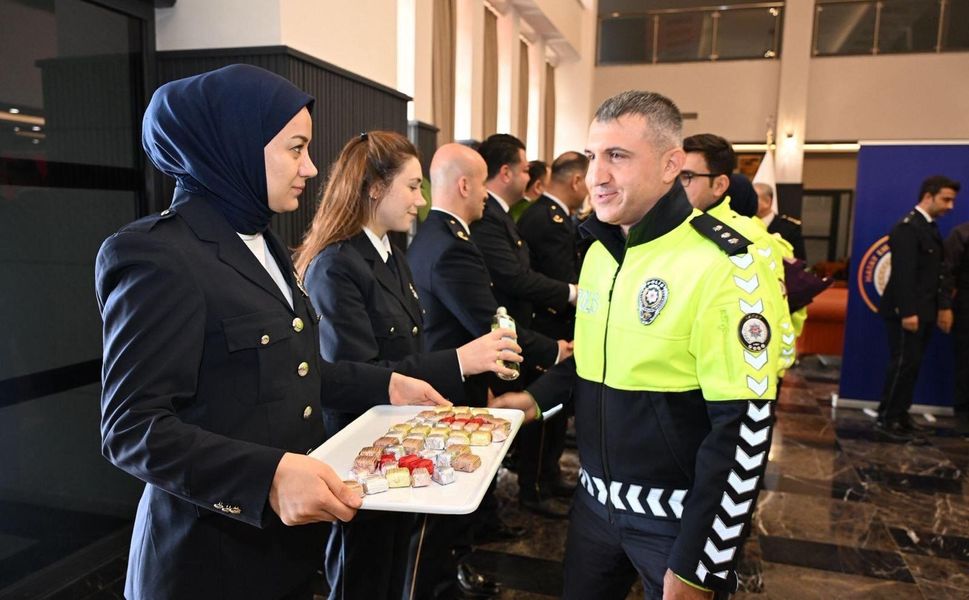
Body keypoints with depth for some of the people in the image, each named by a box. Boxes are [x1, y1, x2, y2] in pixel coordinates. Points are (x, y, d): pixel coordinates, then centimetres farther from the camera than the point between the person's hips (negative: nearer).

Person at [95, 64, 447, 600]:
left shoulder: (262, 242, 9)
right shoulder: (158, 255, -19)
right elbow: (132, 427, -22)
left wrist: (384, 384, 7)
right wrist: (268, 474, -33)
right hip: (214, 554, -8)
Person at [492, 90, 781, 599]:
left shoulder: (723, 265, -20)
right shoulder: (598, 251, 4)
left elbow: (744, 429, -21)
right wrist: (536, 397, 3)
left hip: (678, 518, -6)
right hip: (595, 500, 7)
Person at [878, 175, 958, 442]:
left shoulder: (930, 228, 15)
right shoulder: (907, 227, -15)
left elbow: (935, 273, 16)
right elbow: (903, 274, -21)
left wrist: (943, 305, 9)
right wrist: (908, 312, -23)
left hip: (923, 311, 9)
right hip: (906, 313, -9)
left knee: (911, 365, 13)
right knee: (903, 364, -4)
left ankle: (900, 414, 22)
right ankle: (886, 419, 5)